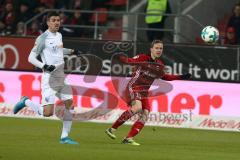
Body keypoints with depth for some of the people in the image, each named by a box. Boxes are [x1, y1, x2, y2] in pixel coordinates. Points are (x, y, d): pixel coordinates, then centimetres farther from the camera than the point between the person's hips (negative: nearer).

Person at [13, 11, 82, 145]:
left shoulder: (59, 35, 13)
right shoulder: (43, 38, -11)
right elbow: (31, 58, -11)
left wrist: (71, 51, 25)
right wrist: (44, 66, -23)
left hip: (61, 77, 8)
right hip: (49, 77, -8)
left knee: (69, 104, 2)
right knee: (47, 112, -14)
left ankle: (64, 137, 11)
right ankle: (26, 102, 12)